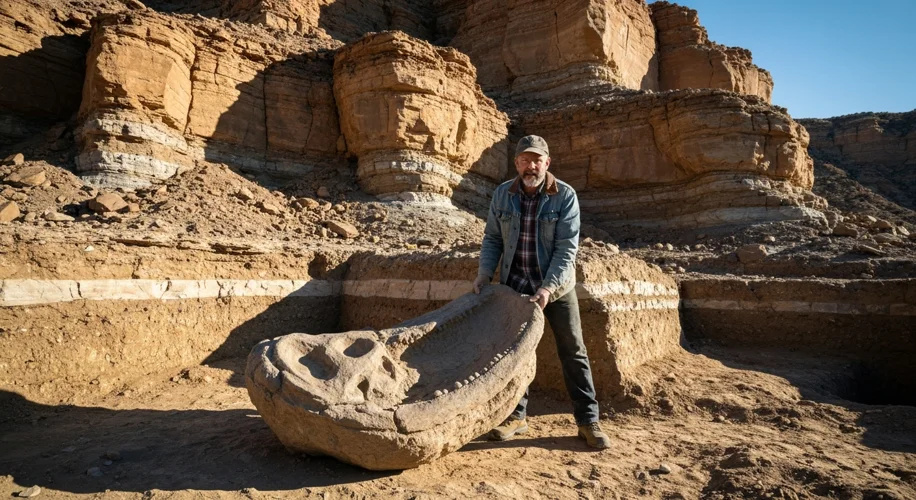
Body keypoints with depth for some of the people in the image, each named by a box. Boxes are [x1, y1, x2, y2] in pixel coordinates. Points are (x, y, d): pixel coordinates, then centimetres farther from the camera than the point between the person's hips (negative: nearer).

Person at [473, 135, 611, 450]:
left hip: (556, 285, -3)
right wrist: (485, 272, -10)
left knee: (573, 351, 2)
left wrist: (548, 288, -25)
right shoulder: (503, 194, -2)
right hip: (514, 285, 3)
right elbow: (492, 238, 4)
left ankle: (588, 421, 14)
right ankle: (516, 417, 24)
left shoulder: (565, 196, -12)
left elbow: (567, 248, -16)